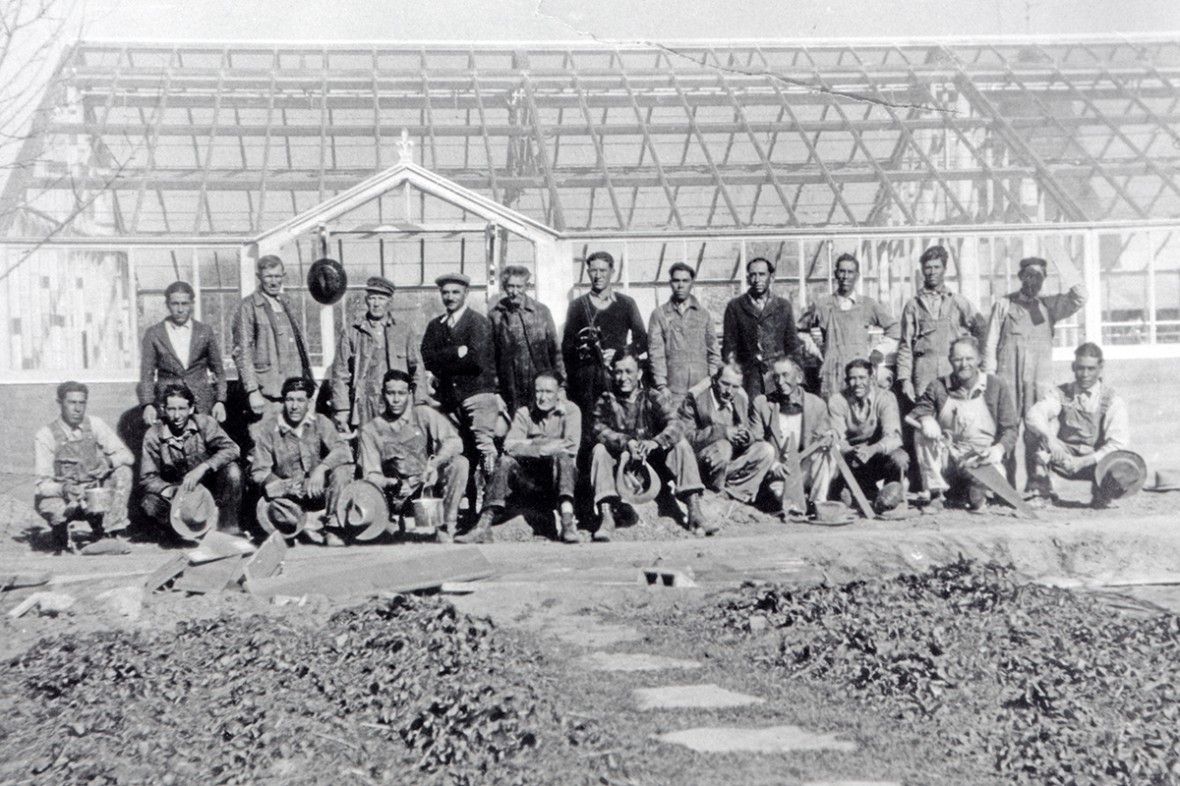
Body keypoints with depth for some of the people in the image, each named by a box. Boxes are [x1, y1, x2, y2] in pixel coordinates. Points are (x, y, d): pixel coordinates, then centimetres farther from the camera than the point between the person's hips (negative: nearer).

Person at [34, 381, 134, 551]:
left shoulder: (95, 425, -5)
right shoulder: (45, 435, -13)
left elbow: (127, 456, -7)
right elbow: (43, 484, -16)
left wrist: (108, 461, -30)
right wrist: (64, 489, -38)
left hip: (95, 496, 2)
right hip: (61, 496, -2)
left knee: (123, 472, -21)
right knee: (46, 504, -35)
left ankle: (110, 534, -16)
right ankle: (60, 531, 3)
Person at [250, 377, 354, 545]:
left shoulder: (321, 423, -1)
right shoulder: (269, 431, -2)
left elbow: (342, 450, -16)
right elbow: (259, 471, -5)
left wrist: (321, 468, -34)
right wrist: (284, 486, -23)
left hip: (319, 492, 1)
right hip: (289, 496, -1)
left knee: (342, 470, -27)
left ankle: (331, 526, -15)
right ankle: (309, 526, -9)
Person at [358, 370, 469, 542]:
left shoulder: (423, 414, 0)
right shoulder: (370, 430, 1)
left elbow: (454, 442, -12)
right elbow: (371, 475, -4)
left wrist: (434, 463, -32)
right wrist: (393, 484, -27)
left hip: (428, 483, 1)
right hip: (398, 495, -1)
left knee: (459, 463, -26)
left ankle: (448, 526, -19)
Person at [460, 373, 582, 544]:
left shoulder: (570, 410, 1)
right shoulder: (524, 414, 7)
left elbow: (571, 446, -15)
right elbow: (510, 446, -10)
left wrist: (531, 444, -13)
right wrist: (549, 446, -21)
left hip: (561, 476, -2)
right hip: (531, 481, 2)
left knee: (562, 456, -31)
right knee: (506, 462, -23)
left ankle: (568, 523, -46)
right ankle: (484, 527, -32)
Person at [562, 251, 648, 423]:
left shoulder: (626, 304, 13)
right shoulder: (577, 305, 13)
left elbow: (642, 341, 10)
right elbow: (566, 345, 10)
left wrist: (618, 353, -6)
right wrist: (580, 349, -12)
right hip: (585, 380, 0)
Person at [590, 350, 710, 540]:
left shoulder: (652, 398, 0)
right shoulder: (606, 402, 1)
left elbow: (675, 425, -15)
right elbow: (600, 429, -17)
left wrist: (655, 442, -36)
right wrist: (627, 442, -36)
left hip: (653, 459, 1)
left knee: (681, 446, -21)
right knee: (599, 450, -27)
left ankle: (694, 513, -25)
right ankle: (606, 517, -33)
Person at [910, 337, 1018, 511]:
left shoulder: (997, 386, -1)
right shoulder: (939, 387, 3)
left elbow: (1009, 429, -2)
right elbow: (918, 410, 0)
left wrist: (999, 448, -23)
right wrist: (925, 419, -26)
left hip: (982, 458, -2)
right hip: (947, 456, 2)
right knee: (922, 433, -26)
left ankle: (976, 492, 10)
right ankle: (936, 496, -17)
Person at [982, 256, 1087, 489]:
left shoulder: (1049, 305, 14)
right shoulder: (1003, 304, 10)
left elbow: (1078, 300, -4)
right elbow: (990, 343, 7)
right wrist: (988, 378, 0)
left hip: (1040, 382, 1)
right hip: (1007, 380, -1)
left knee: (1036, 435, -4)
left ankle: (1034, 486, 2)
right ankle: (1008, 486, 1)